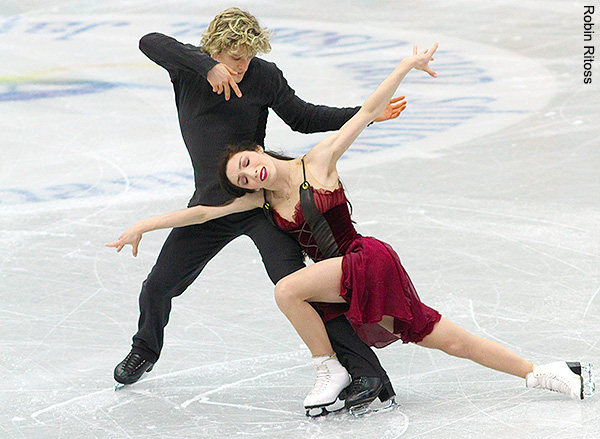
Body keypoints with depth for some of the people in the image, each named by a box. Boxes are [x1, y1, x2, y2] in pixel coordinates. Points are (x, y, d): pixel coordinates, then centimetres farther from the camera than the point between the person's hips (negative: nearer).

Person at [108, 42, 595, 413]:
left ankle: (330, 369, -5)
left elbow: (367, 111, -7)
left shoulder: (318, 162, -8)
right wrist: (144, 225, 2)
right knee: (447, 339, 5)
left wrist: (406, 66, -10)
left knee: (287, 291, -23)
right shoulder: (263, 199, 8)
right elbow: (205, 211, 6)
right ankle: (538, 373, 12)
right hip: (347, 282, 6)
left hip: (368, 259, -6)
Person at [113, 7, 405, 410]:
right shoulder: (188, 67, -7)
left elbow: (303, 117, 4)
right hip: (210, 204, 3)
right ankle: (145, 351, 43)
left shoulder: (265, 76, -7)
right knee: (159, 286, 9)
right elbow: (151, 43, -27)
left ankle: (367, 374, -20)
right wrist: (208, 67, -38)